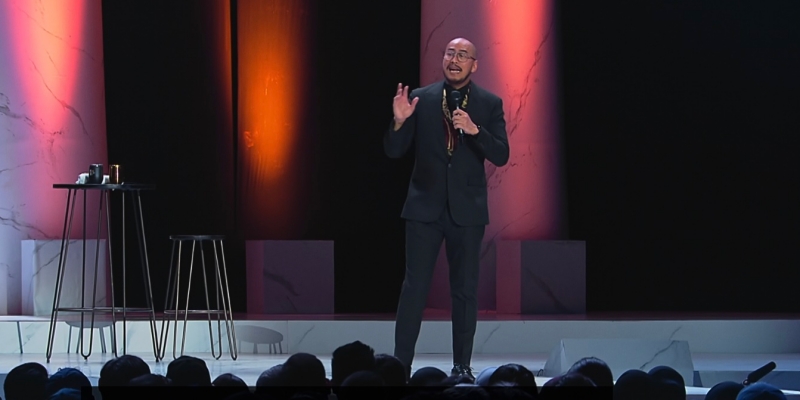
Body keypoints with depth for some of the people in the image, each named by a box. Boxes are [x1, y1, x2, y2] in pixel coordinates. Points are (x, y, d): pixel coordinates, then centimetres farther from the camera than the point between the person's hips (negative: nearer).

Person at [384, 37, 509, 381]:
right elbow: (393, 151, 1)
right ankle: (401, 364, -2)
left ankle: (462, 366, 12)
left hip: (467, 210, 0)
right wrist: (400, 122, -19)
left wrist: (474, 130, -22)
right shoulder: (420, 99, 2)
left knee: (465, 290, 5)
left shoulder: (490, 104, 2)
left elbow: (501, 156, -7)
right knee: (414, 287, -3)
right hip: (425, 207, 0)